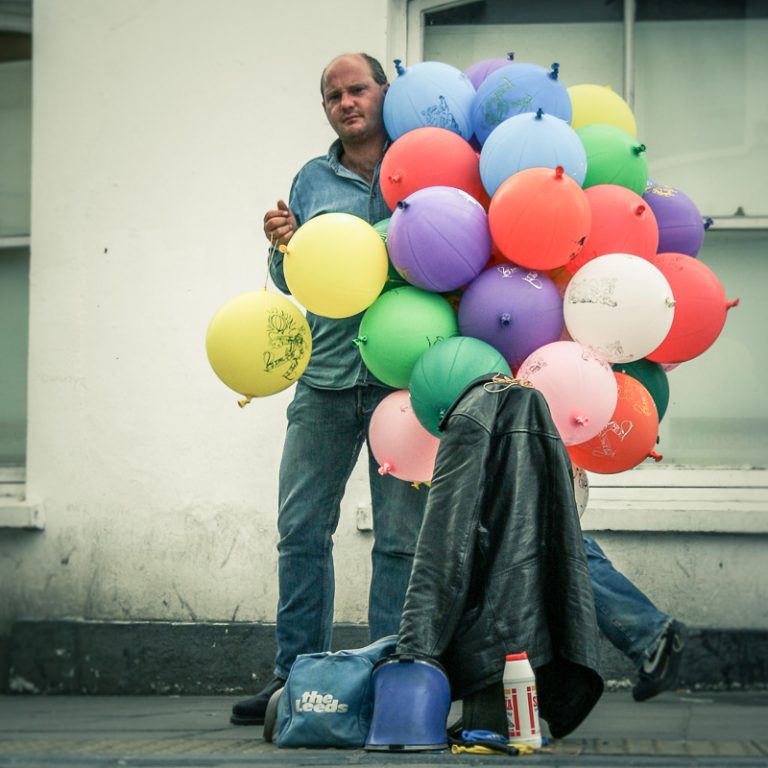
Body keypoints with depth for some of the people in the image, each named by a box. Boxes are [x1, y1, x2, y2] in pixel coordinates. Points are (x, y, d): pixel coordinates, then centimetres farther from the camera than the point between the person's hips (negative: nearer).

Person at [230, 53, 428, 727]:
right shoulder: (313, 180, 14)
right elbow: (291, 286, 16)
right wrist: (282, 247, -6)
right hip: (326, 376, 3)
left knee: (400, 535, -1)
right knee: (302, 526, 2)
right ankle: (296, 673, 10)